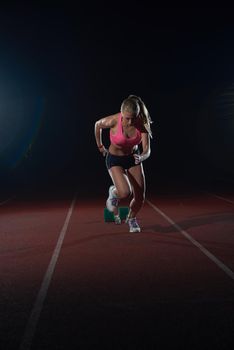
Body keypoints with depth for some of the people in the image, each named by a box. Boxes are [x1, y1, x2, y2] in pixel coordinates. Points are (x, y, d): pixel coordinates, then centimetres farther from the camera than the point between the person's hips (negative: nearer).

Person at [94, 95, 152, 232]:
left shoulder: (142, 123, -22)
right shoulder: (113, 121, -28)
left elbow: (147, 149, -23)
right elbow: (97, 125, -5)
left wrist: (141, 157, -46)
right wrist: (100, 146, 6)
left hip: (133, 158, 3)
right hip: (115, 159, -3)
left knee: (140, 198, 0)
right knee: (125, 192, -26)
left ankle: (131, 218, 34)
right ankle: (114, 192, 14)